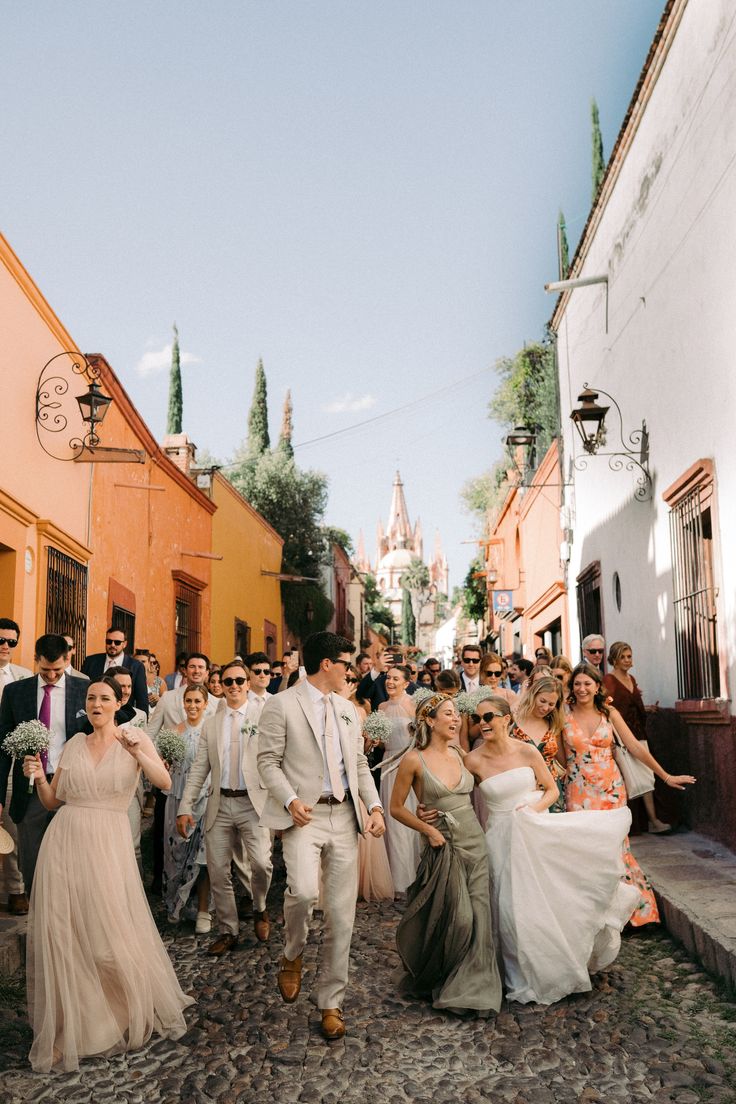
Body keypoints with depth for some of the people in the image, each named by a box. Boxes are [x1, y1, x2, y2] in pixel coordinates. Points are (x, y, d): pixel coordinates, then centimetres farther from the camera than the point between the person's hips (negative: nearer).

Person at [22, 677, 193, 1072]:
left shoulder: (134, 736, 1)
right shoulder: (74, 744, 10)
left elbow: (164, 781, -12)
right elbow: (52, 801, 14)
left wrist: (136, 752, -27)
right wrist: (38, 777, -5)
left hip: (107, 845, -3)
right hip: (64, 842, 3)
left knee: (112, 934, 2)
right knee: (61, 937, 4)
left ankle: (137, 1010, 29)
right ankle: (66, 1028, 21)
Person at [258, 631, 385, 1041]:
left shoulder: (348, 709, 15)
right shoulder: (283, 704, -3)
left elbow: (359, 763, 17)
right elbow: (268, 761, -4)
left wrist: (374, 806, 4)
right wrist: (290, 800, -18)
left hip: (345, 816, 5)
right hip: (304, 815, -5)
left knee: (342, 915, 6)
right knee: (303, 889, -27)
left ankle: (332, 1003, 20)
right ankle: (293, 955, 6)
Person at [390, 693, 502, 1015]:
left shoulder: (458, 755, 6)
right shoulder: (414, 760, -10)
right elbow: (396, 808, -4)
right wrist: (429, 830, -12)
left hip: (475, 842, 5)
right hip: (443, 847, -5)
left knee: (477, 916, 4)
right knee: (451, 918, 0)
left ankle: (470, 986, 22)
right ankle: (435, 980, 27)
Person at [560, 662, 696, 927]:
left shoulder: (609, 714, 2)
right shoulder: (564, 716, -1)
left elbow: (635, 747, 2)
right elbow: (560, 758, 3)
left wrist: (665, 776, 1)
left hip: (611, 788, 1)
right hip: (579, 792, -1)